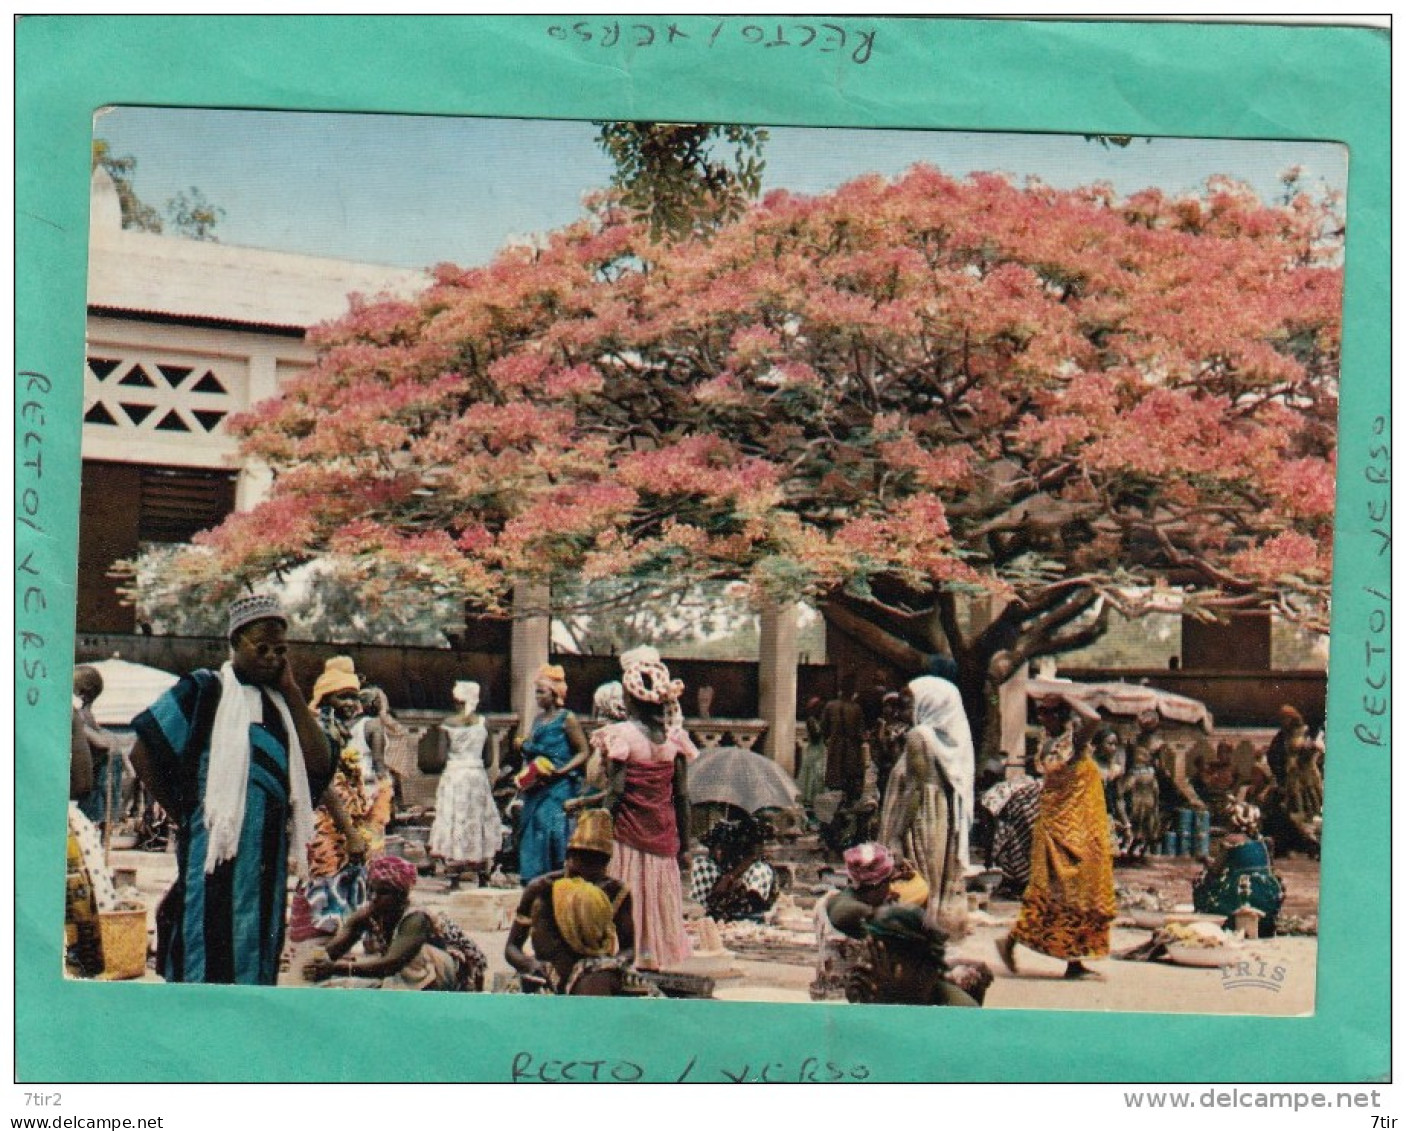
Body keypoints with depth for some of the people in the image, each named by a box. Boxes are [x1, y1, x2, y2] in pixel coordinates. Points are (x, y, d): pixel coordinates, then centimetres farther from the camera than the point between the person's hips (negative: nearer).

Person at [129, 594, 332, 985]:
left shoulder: (280, 702, 15)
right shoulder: (204, 689, -1)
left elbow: (319, 764, 1)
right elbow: (143, 754, -5)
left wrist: (291, 689, 1)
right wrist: (184, 816, -1)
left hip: (268, 857, 6)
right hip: (215, 853, -5)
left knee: (255, 961, 9)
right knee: (210, 961, -6)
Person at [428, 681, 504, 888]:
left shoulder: (447, 723, -5)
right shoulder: (483, 723, -1)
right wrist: (491, 782, 10)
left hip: (453, 774, -2)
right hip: (478, 774, 2)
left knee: (454, 823, 2)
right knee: (479, 823, 11)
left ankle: (454, 879, -2)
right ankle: (483, 878, 13)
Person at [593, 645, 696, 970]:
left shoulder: (622, 734, -10)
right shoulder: (674, 737, 2)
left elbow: (615, 793, -16)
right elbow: (682, 797, 4)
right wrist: (684, 845, 9)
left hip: (627, 834, -4)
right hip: (664, 836, 4)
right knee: (658, 898, 10)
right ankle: (652, 961, 14)